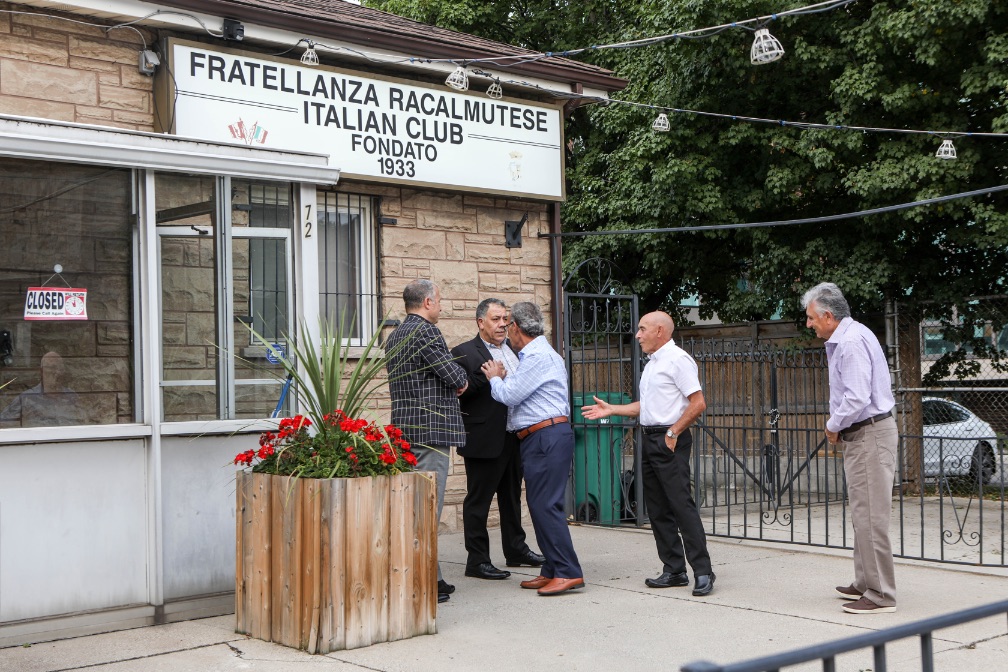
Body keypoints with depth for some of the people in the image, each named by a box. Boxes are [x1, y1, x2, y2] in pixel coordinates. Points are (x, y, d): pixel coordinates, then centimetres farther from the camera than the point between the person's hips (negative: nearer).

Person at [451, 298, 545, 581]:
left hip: (514, 438, 8)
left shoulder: (513, 349, 15)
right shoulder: (465, 353, -8)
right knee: (478, 501, 0)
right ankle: (477, 560, 6)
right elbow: (461, 391, -18)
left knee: (512, 496, 20)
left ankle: (516, 549, 32)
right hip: (485, 440, -8)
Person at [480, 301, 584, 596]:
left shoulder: (539, 356, -12)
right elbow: (519, 394, 22)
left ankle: (568, 572, -12)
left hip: (547, 436, -11)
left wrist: (495, 378, 5)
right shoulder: (534, 354, 21)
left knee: (545, 505, -12)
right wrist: (504, 378, 12)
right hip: (539, 439, 11)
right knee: (540, 504, 12)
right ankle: (552, 570, 17)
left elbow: (510, 395, -13)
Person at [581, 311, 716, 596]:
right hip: (649, 439, 10)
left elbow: (698, 404, -15)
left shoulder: (678, 359, -10)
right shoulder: (652, 363, 19)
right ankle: (674, 570, 15)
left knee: (681, 504, -12)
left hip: (670, 440, -10)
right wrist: (611, 409, 18)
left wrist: (672, 433, -16)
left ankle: (702, 571, -9)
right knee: (658, 508, 9)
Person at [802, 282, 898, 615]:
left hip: (870, 434, -11)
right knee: (862, 514, 16)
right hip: (860, 434, 11)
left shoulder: (851, 341, -18)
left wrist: (834, 426, -11)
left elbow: (857, 398, -26)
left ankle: (880, 595, -5)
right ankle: (865, 583, 24)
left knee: (870, 516, -8)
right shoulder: (843, 339, 16)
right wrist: (837, 425, 11)